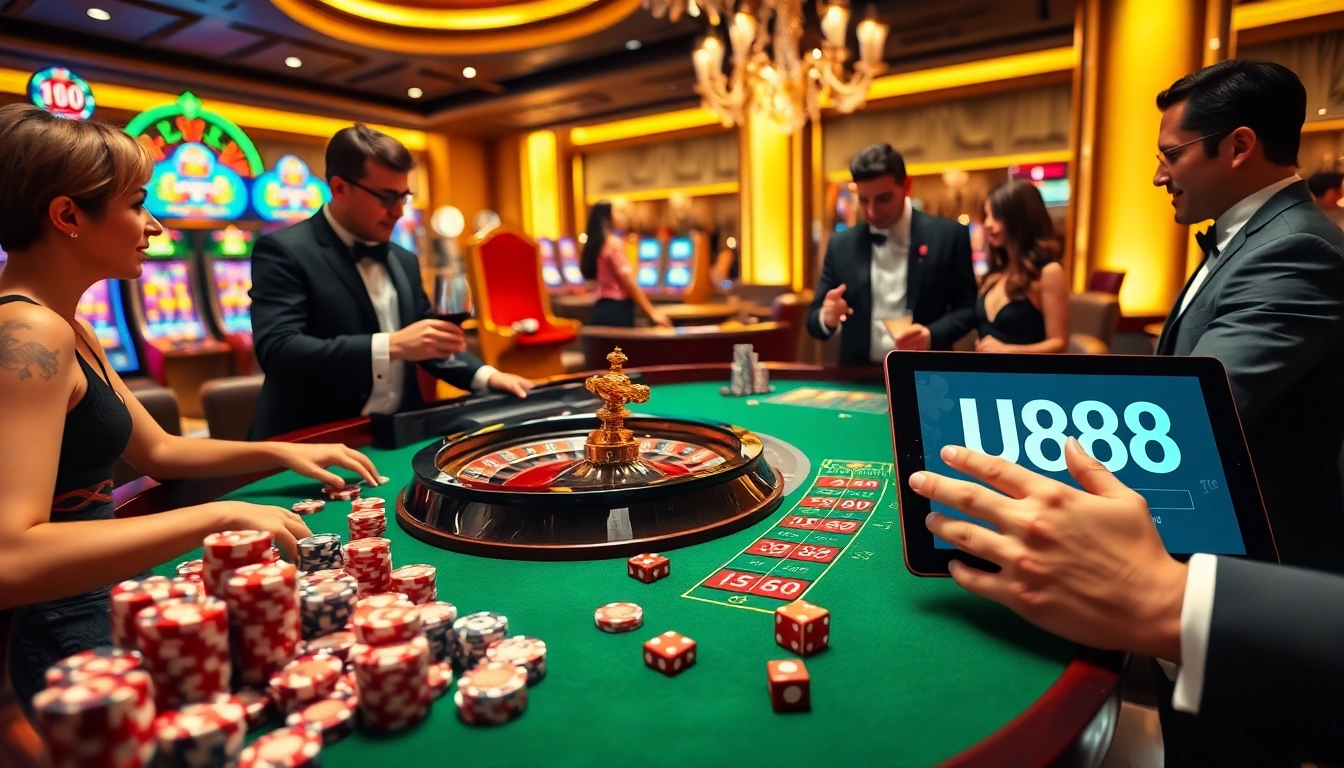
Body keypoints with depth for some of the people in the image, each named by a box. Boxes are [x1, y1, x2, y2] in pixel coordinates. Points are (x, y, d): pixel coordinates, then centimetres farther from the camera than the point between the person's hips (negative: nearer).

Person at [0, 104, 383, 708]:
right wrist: (218, 516, -31)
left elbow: (157, 450, 17)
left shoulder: (67, 329, 11)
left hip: (106, 596, 9)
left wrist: (281, 452, 6)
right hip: (63, 634, -9)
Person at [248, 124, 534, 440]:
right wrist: (391, 345, -29)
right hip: (315, 442, -4)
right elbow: (277, 351, -20)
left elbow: (432, 343, 20)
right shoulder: (283, 250, -7)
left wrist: (486, 375, 2)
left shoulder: (404, 260, 12)